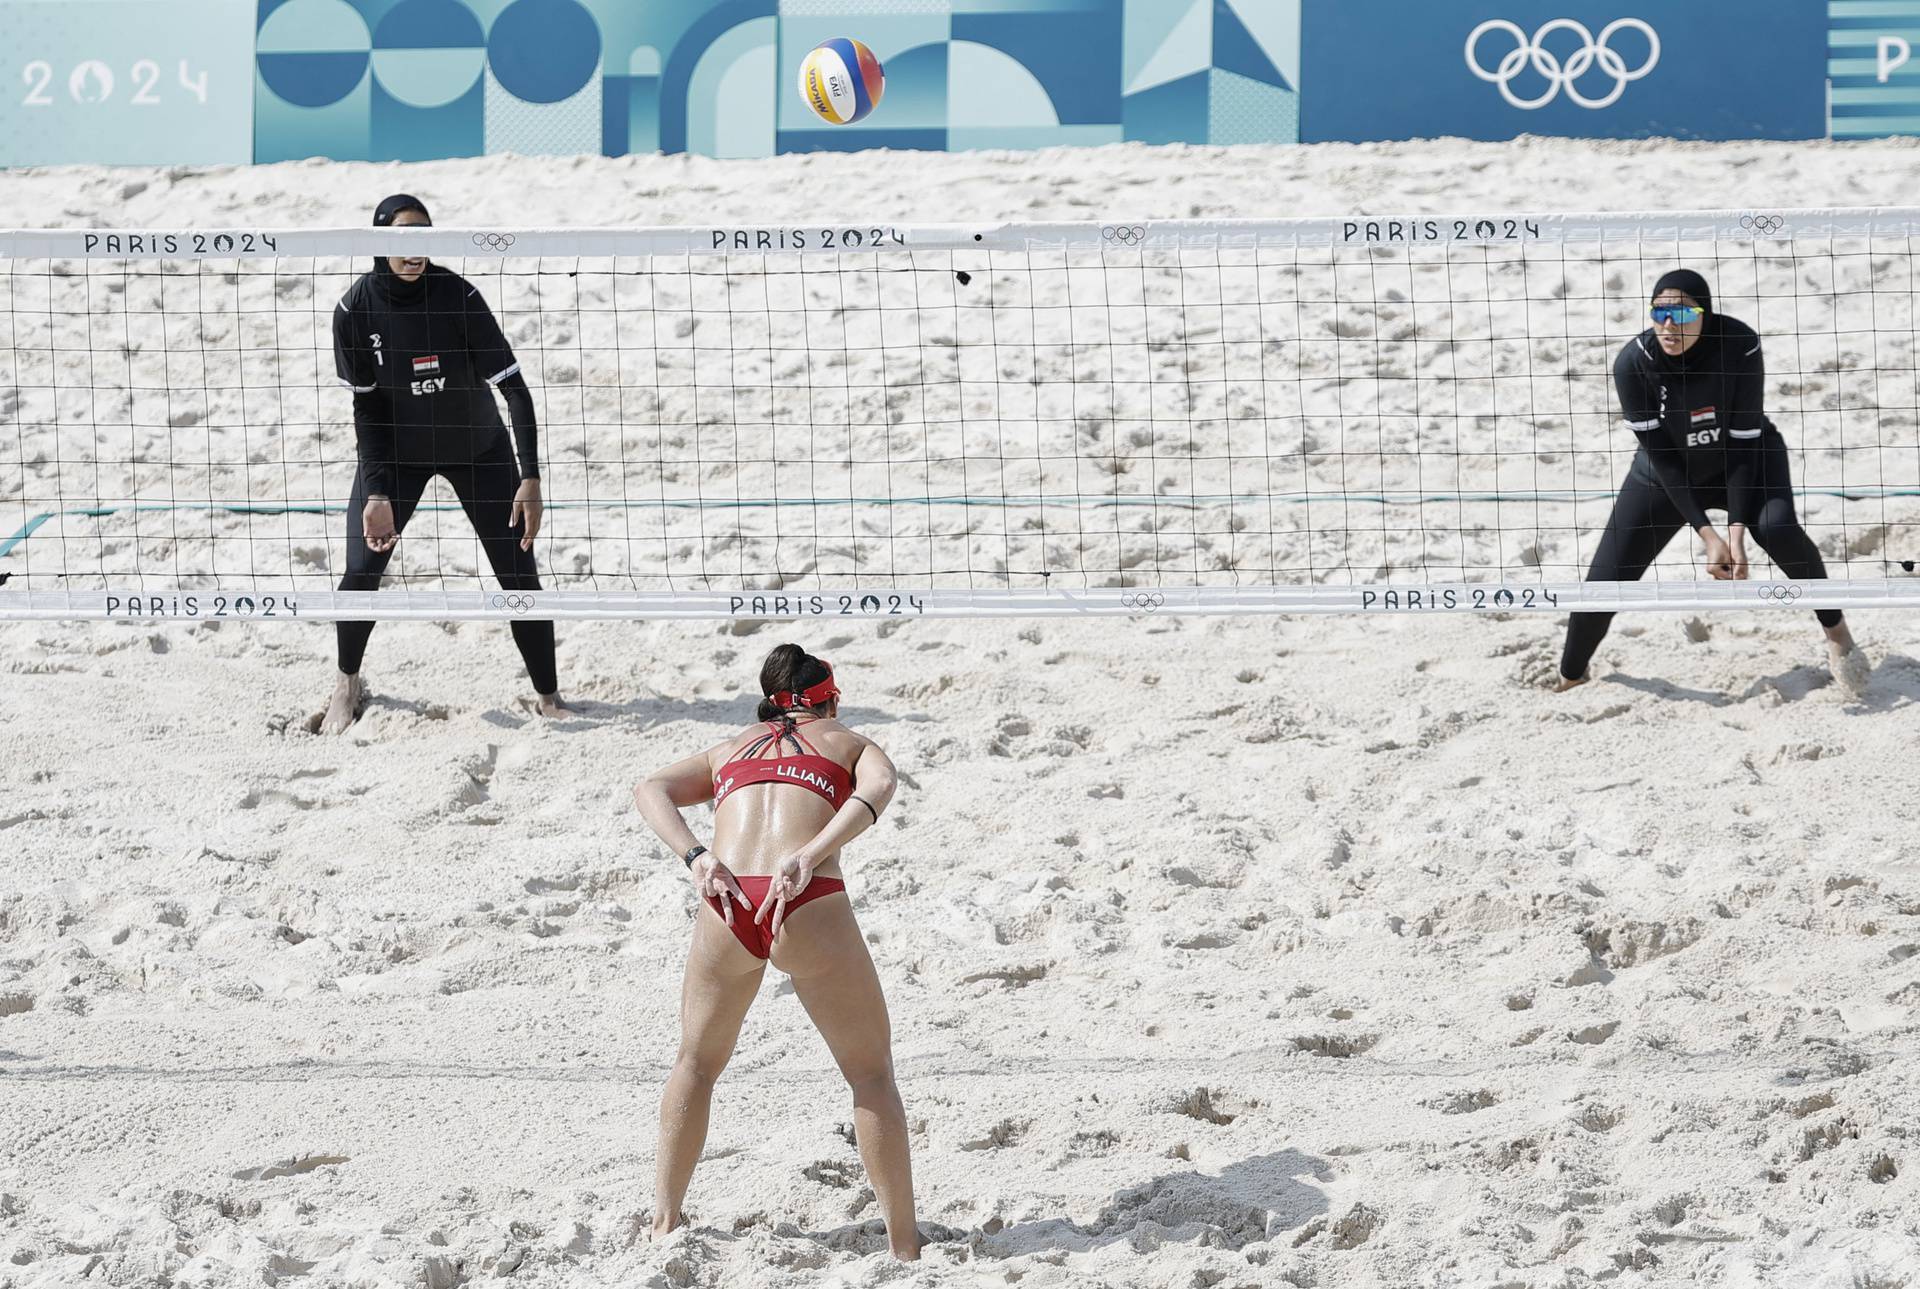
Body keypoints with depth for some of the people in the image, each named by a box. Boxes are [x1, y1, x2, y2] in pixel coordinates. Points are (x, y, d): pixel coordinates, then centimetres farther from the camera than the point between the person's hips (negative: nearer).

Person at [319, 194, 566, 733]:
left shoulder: (458, 296, -27)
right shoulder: (355, 309, -21)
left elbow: (513, 386, -25)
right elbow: (367, 408, -12)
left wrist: (531, 477, -33)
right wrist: (377, 494, -19)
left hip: (478, 450, -1)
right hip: (396, 452, 1)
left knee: (520, 574, -9)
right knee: (361, 572, -8)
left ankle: (548, 697, 7)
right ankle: (348, 682, 20)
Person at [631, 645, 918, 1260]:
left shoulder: (728, 751, 31)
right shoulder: (850, 744, 23)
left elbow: (650, 790, 14)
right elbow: (877, 788, -2)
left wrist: (697, 858, -1)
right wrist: (811, 855, -15)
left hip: (725, 910, 3)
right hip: (812, 910, -3)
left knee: (697, 1062, 27)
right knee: (872, 1073, 12)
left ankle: (664, 1220, 31)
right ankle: (905, 1244, 10)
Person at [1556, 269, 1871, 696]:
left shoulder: (1740, 346, -29)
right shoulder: (1633, 363, -27)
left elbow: (1744, 440, -24)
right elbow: (1661, 456, -24)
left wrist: (1737, 531, -31)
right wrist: (1707, 534, -31)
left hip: (1744, 458, -1)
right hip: (1668, 473, 1)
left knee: (1776, 527, -33)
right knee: (1603, 584, -6)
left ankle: (1835, 629, -13)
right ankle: (1570, 679, 20)